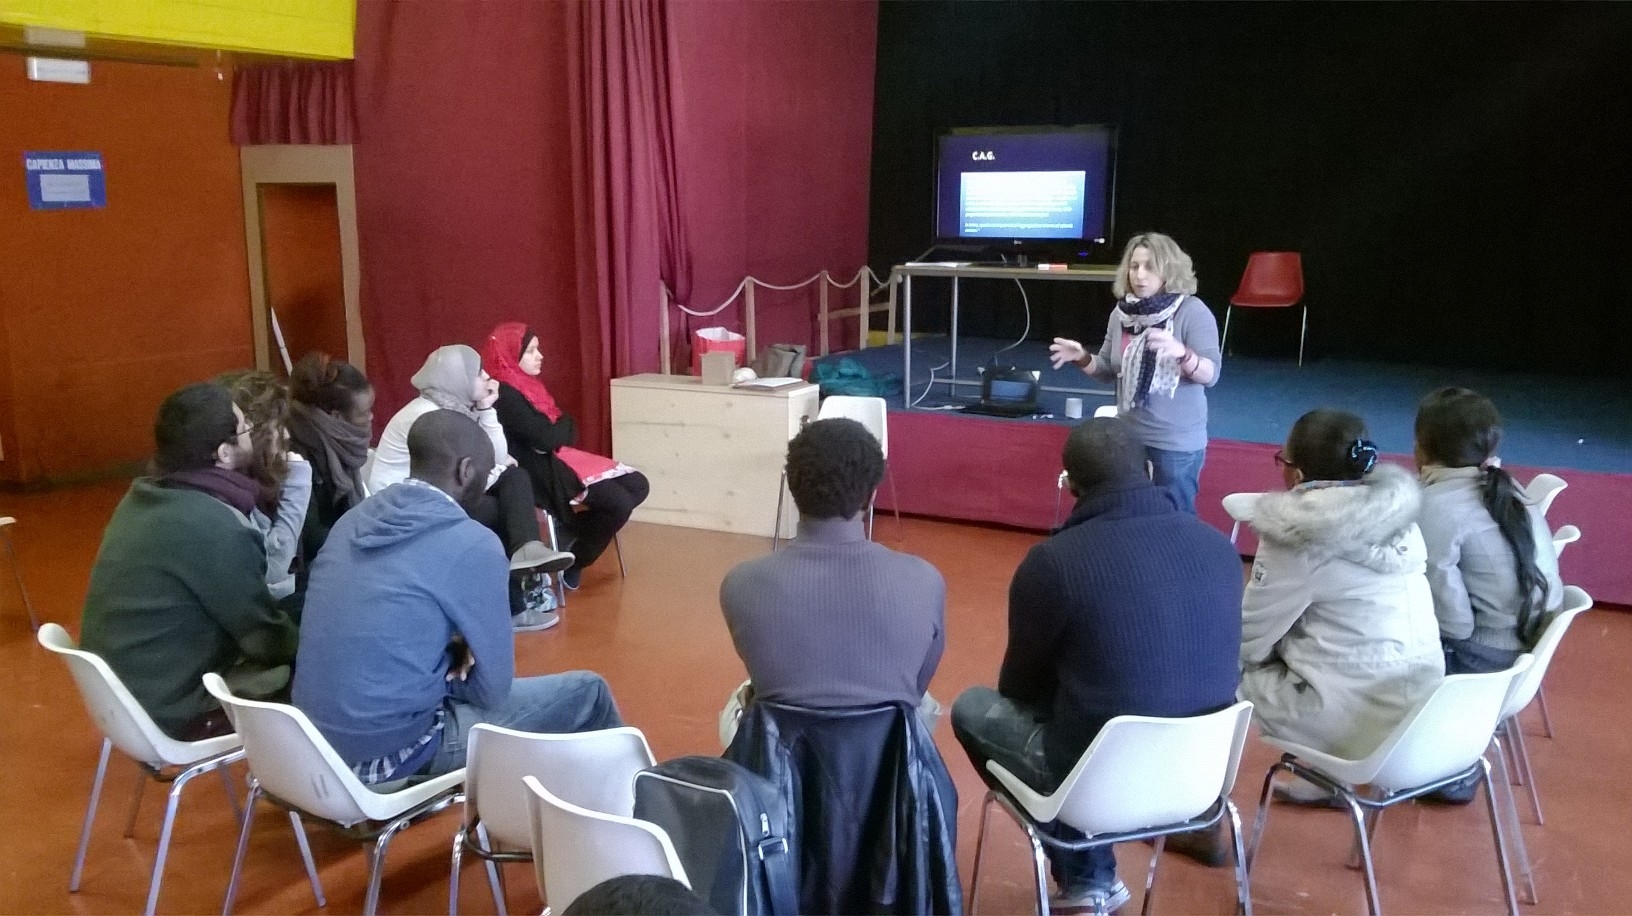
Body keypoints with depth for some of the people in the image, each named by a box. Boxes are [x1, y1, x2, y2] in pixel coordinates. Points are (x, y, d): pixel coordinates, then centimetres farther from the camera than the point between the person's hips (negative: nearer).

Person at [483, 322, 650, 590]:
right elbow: (545, 437, -21)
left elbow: (568, 431, 13)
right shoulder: (505, 396, -16)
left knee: (638, 485, 0)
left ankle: (577, 531, 8)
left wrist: (557, 430, -9)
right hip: (540, 471, -10)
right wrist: (563, 426, -1)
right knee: (619, 503, -21)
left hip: (558, 458, 10)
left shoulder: (527, 385, 14)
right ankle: (572, 562, -2)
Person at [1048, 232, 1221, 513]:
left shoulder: (1193, 312, -14)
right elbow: (1109, 369, 11)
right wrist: (1082, 358, -9)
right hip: (1129, 436, 6)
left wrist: (1181, 353, -39)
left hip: (1176, 443, -5)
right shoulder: (1122, 312, 2)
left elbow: (1211, 374, -20)